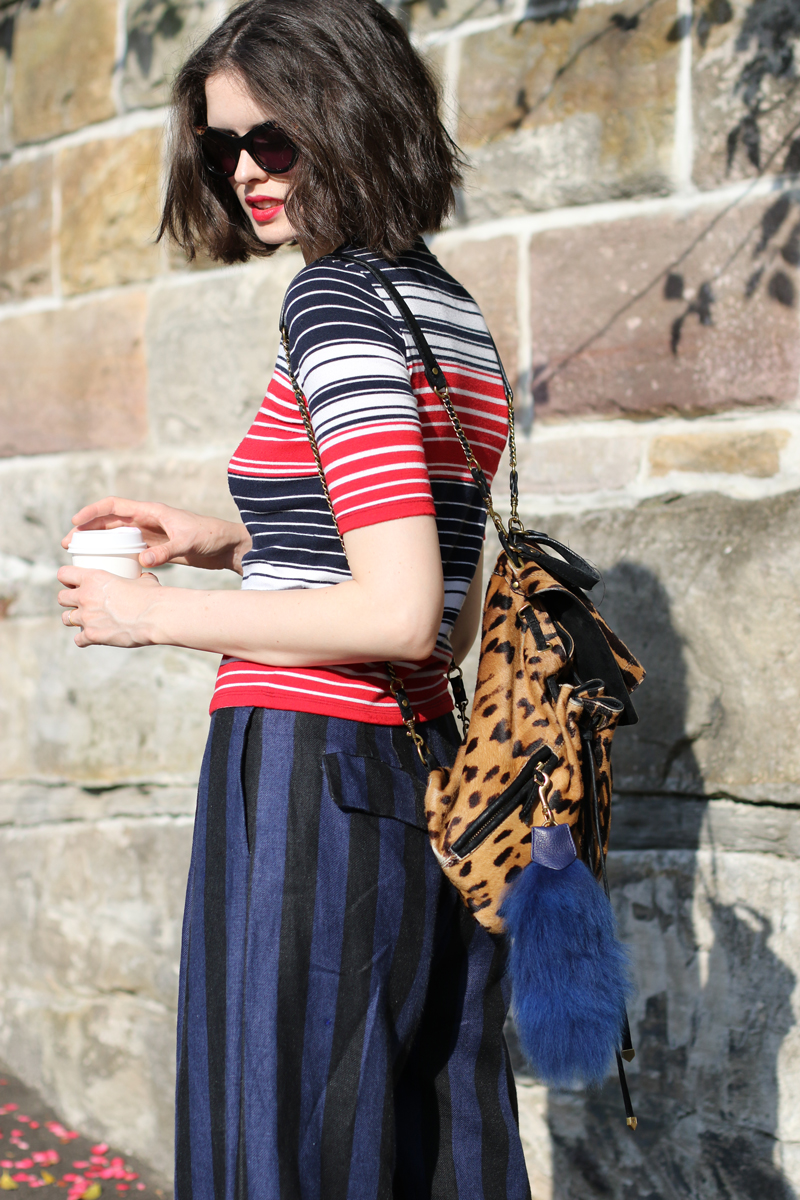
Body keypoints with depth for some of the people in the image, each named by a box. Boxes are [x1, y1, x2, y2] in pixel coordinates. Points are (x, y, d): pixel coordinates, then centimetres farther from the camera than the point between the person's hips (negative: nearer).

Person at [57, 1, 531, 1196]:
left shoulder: (335, 297, -11)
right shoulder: (455, 310, 14)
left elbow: (399, 615, -20)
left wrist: (156, 614, -10)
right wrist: (225, 542, 16)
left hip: (311, 774, -9)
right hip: (433, 772, 9)